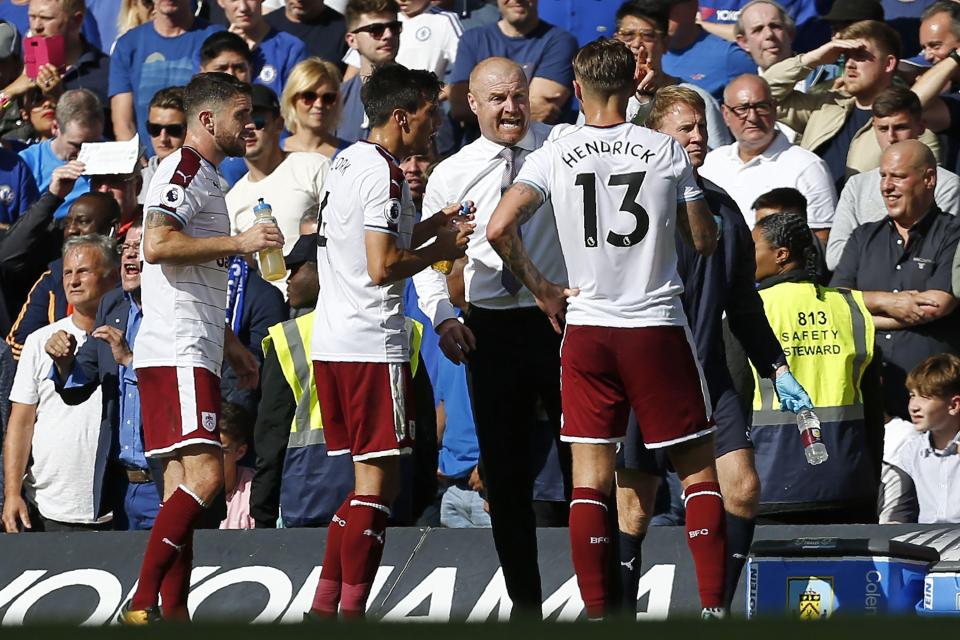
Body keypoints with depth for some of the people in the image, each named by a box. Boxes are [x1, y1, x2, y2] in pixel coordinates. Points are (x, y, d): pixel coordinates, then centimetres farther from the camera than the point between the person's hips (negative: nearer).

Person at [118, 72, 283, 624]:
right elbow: (156, 245, -23)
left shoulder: (205, 178, 25)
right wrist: (238, 242, -21)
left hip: (195, 352, 11)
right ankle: (142, 604, -21)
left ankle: (173, 612, 3)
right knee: (204, 474, -19)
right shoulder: (185, 171, -7)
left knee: (184, 484, 6)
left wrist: (231, 346, 31)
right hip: (176, 352, -11)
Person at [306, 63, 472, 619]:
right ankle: (352, 611, -8)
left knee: (369, 477, 13)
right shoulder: (384, 176, -14)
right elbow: (383, 267, -20)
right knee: (380, 480, -5)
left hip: (330, 343, 9)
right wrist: (442, 250, -6)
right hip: (372, 344, -9)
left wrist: (432, 226, 18)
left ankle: (325, 605, 9)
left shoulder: (347, 162, 16)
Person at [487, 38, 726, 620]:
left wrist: (543, 290, 1)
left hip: (587, 329, 1)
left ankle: (597, 615, 0)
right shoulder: (668, 152, -2)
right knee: (699, 468, 8)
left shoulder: (554, 156, -2)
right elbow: (705, 241, 4)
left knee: (590, 478, 5)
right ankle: (714, 606, 0)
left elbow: (500, 228, -12)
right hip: (658, 326, -1)